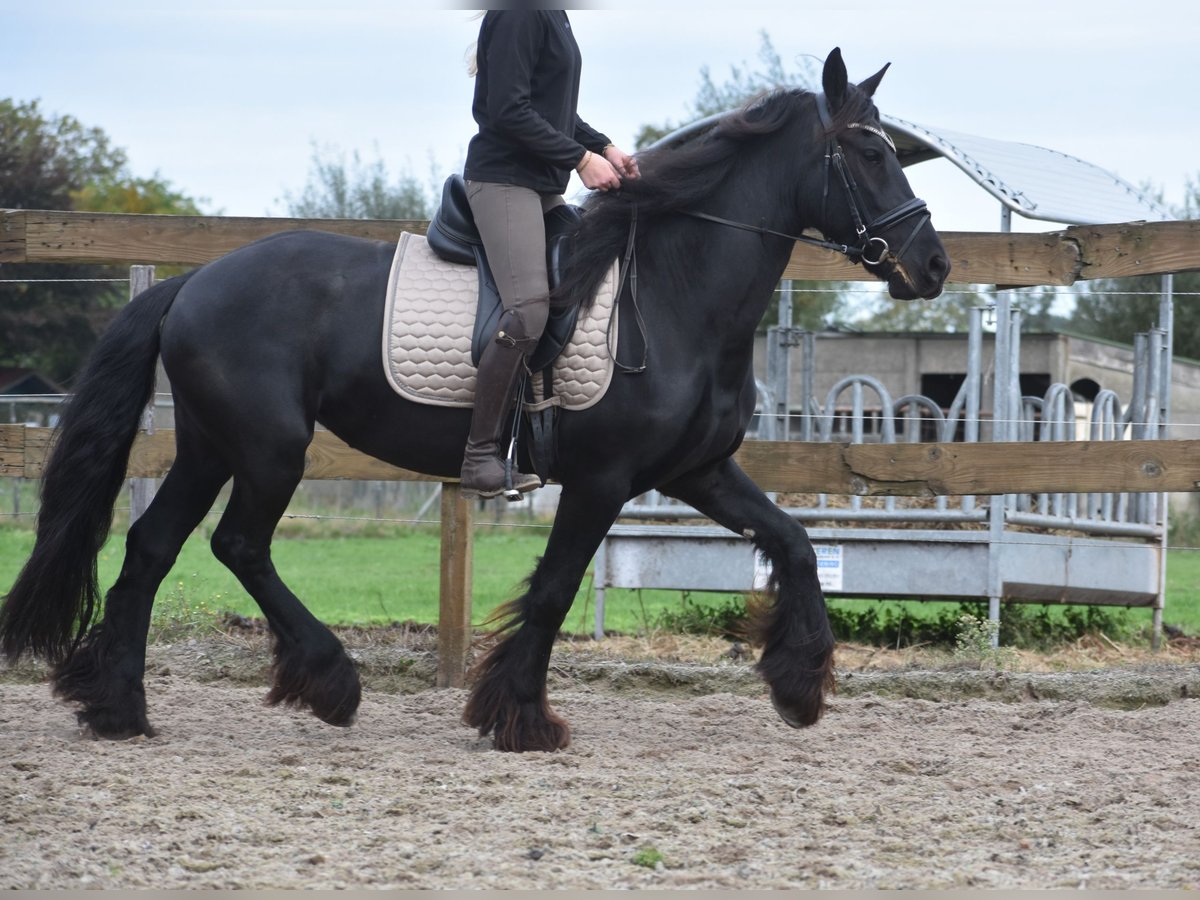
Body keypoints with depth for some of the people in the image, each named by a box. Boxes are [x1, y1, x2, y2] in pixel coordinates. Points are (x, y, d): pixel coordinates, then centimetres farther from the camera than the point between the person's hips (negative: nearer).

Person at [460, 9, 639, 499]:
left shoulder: (552, 15, 14)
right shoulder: (518, 15, -16)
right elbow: (507, 110, -21)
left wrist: (605, 148, 9)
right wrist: (581, 157, -17)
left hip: (543, 183, 11)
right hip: (504, 178, -11)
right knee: (528, 310, -21)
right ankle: (480, 459, -15)